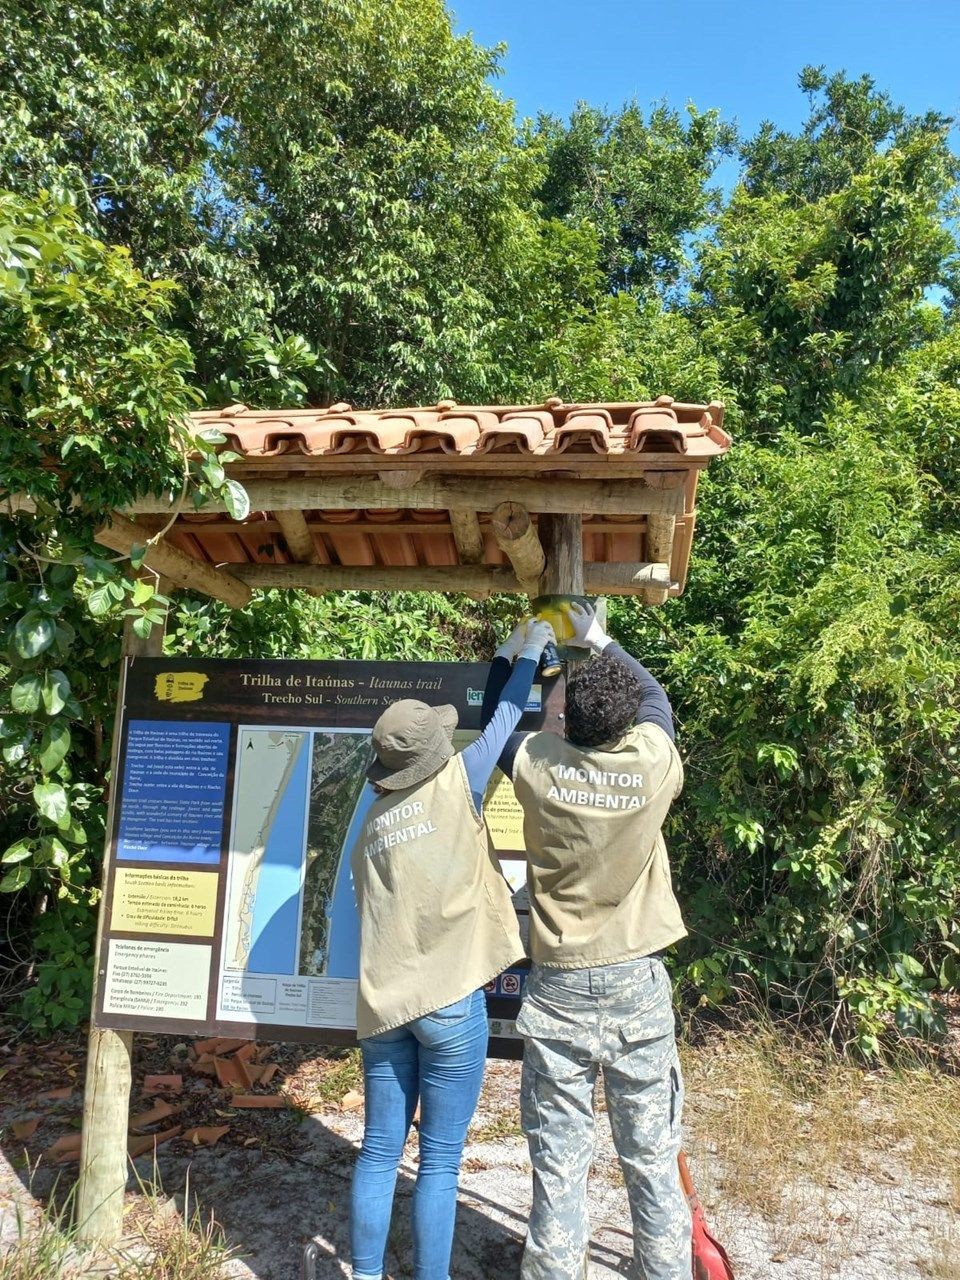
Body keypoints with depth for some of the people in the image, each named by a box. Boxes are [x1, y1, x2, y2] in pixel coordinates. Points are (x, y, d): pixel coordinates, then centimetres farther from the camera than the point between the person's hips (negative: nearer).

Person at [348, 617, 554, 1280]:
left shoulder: (372, 822, 8)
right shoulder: (455, 784, -7)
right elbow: (503, 722, 4)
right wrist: (531, 651, 19)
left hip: (383, 1001, 5)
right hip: (449, 999, -5)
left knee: (380, 1151, 14)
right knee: (440, 1160, 7)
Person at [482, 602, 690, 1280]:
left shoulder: (538, 763, -10)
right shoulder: (654, 761, -9)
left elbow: (495, 716, 13)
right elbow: (656, 697, 15)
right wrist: (601, 640, 24)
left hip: (559, 988, -1)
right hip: (638, 984, 1)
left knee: (560, 1162, 9)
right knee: (653, 1157, 13)